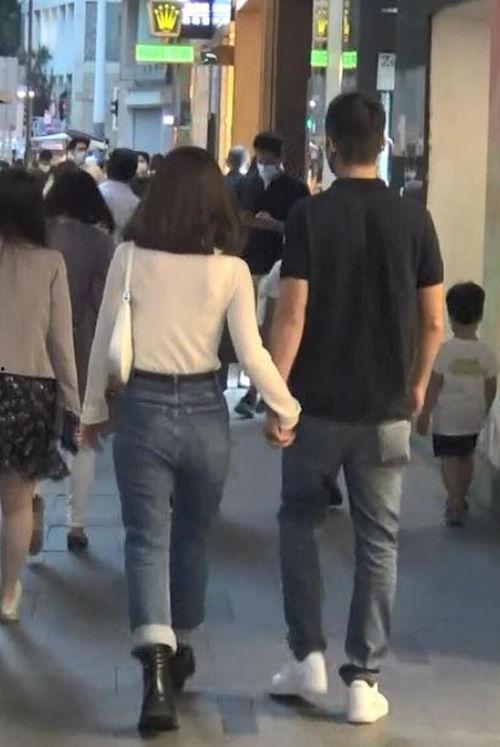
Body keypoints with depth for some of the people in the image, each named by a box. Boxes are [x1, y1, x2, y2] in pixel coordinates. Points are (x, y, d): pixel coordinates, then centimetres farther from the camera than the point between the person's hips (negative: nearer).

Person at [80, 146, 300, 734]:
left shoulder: (130, 257, -7)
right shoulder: (230, 269, -8)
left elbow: (105, 342, -1)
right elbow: (252, 355, -9)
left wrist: (93, 410, 12)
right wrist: (288, 410, 4)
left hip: (143, 407, -1)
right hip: (204, 410, 1)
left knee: (147, 538, 1)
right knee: (192, 536, 20)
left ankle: (156, 664, -17)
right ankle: (180, 648, 35)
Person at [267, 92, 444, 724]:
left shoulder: (309, 215, -9)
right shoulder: (414, 219, -2)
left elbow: (292, 315, -13)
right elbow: (433, 321, 1)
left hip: (318, 402, -1)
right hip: (386, 408, 1)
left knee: (298, 521, 18)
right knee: (378, 541, 7)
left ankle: (308, 655, 13)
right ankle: (363, 679, 6)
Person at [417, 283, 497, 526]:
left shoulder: (445, 350, -16)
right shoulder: (487, 353, -7)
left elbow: (433, 387, -13)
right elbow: (491, 389, 1)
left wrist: (424, 415, -3)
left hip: (447, 417, -4)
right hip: (473, 418, 4)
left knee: (449, 459, 1)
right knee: (467, 456, 21)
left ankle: (455, 507, -10)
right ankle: (461, 499, 36)